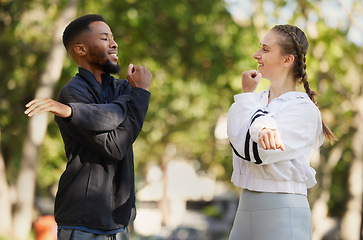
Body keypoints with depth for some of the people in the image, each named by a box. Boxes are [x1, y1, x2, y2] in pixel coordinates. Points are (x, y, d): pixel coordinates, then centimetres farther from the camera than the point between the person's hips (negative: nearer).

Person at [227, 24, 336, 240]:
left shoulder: (303, 109, -7)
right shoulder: (257, 99, 16)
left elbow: (252, 150, -15)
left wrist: (247, 94, -5)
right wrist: (263, 128, -31)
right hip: (246, 209, 6)